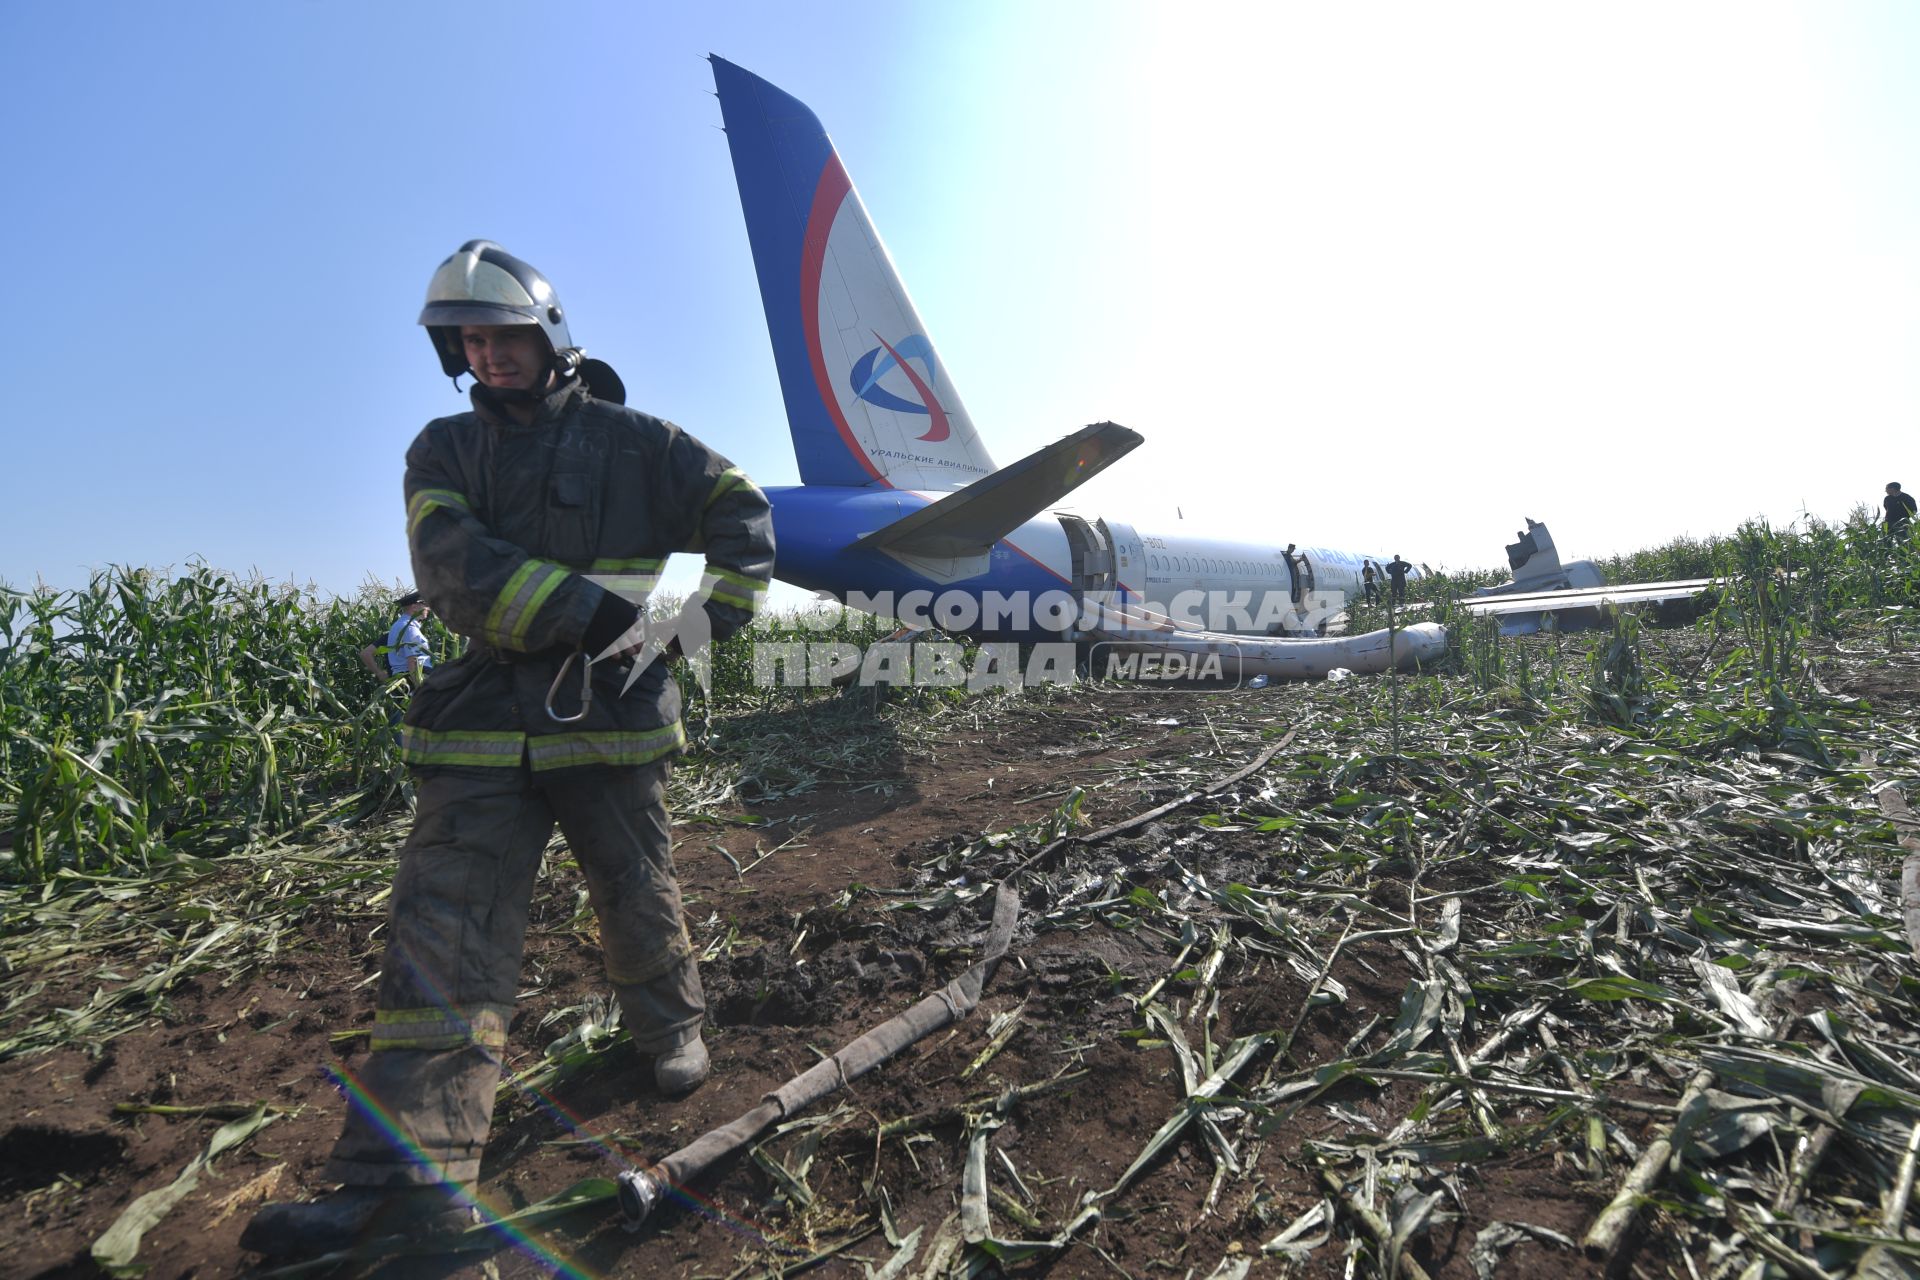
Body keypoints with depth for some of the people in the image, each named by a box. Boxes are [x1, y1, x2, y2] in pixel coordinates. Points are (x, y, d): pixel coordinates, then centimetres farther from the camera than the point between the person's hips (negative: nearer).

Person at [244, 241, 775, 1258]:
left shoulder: (629, 440, 7)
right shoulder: (443, 451, 12)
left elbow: (742, 513, 8)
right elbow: (456, 570, -7)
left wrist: (714, 613, -5)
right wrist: (593, 608, -20)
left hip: (611, 715, -2)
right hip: (486, 720, 2)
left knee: (637, 895, 11)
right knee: (445, 924, -3)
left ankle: (672, 1027, 38)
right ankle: (413, 1170, 3)